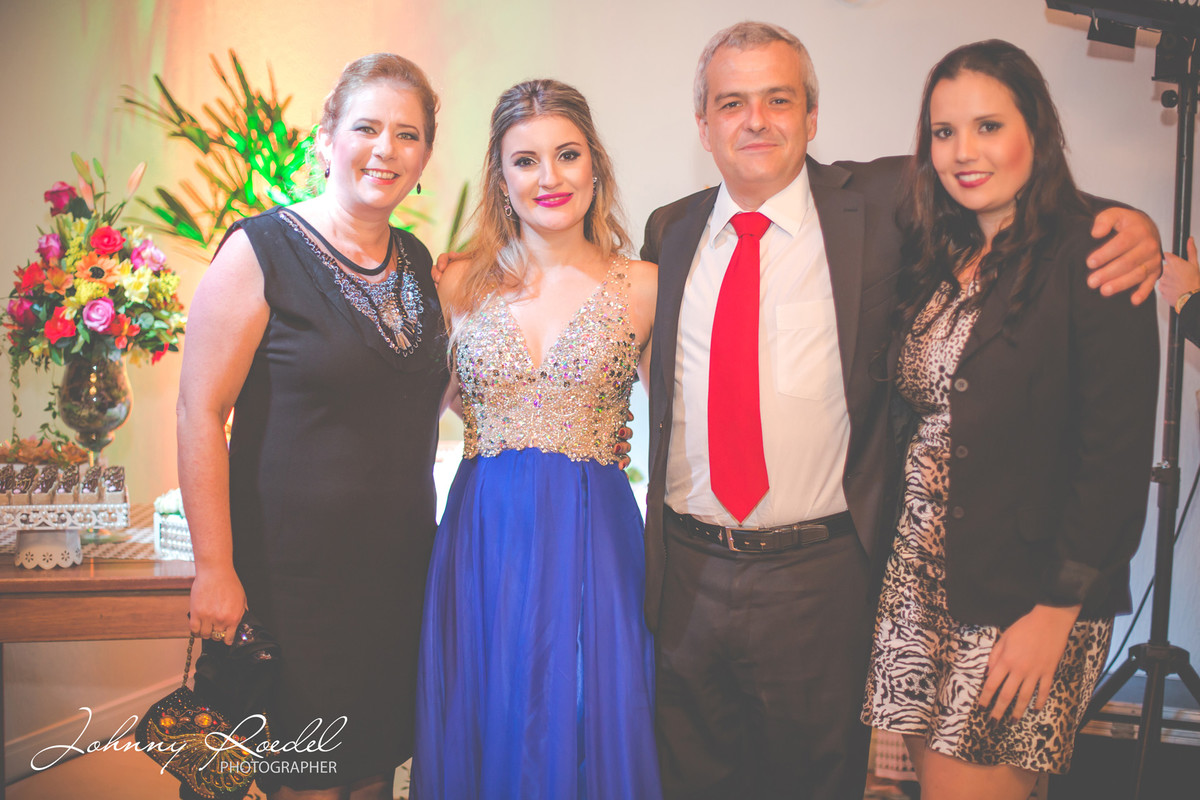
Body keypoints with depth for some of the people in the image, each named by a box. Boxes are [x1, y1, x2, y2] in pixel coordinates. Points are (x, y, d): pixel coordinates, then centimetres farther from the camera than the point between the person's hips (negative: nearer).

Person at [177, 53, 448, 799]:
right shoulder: (260, 252, -11)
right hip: (293, 564, -5)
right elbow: (201, 413, -13)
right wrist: (214, 568, -16)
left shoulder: (416, 260, 8)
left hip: (401, 562, 6)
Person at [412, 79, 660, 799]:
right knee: (486, 733, 11)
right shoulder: (459, 286, 4)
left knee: (591, 732, 7)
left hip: (595, 544, -1)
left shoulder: (644, 287, 1)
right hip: (483, 542, 1)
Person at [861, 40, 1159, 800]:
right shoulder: (937, 263, 9)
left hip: (1026, 599, -6)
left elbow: (1117, 457, -14)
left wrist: (1056, 613, -14)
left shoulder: (1090, 264, -11)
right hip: (923, 584, 6)